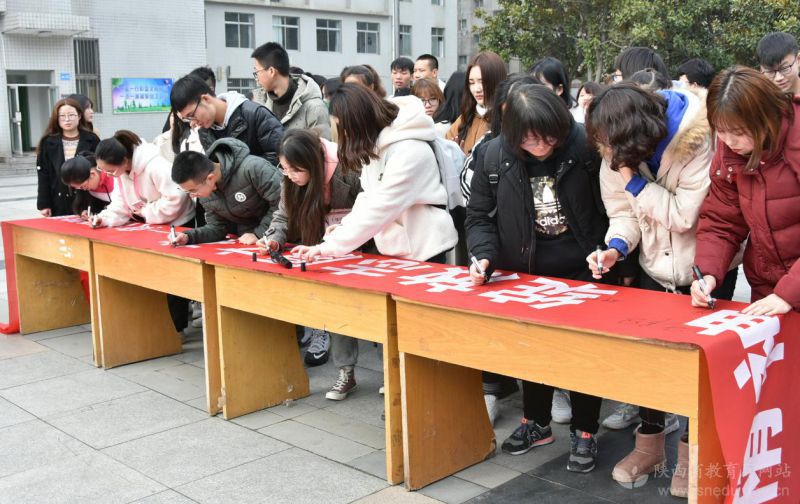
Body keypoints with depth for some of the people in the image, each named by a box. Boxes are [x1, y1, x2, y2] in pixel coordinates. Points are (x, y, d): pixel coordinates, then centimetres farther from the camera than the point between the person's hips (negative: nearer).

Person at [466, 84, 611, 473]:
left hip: (581, 270, -2)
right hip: (526, 273, 3)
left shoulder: (586, 147, -19)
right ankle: (537, 423, 35)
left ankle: (584, 432, 23)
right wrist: (485, 255, -18)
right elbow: (479, 216, -2)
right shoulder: (493, 156, -13)